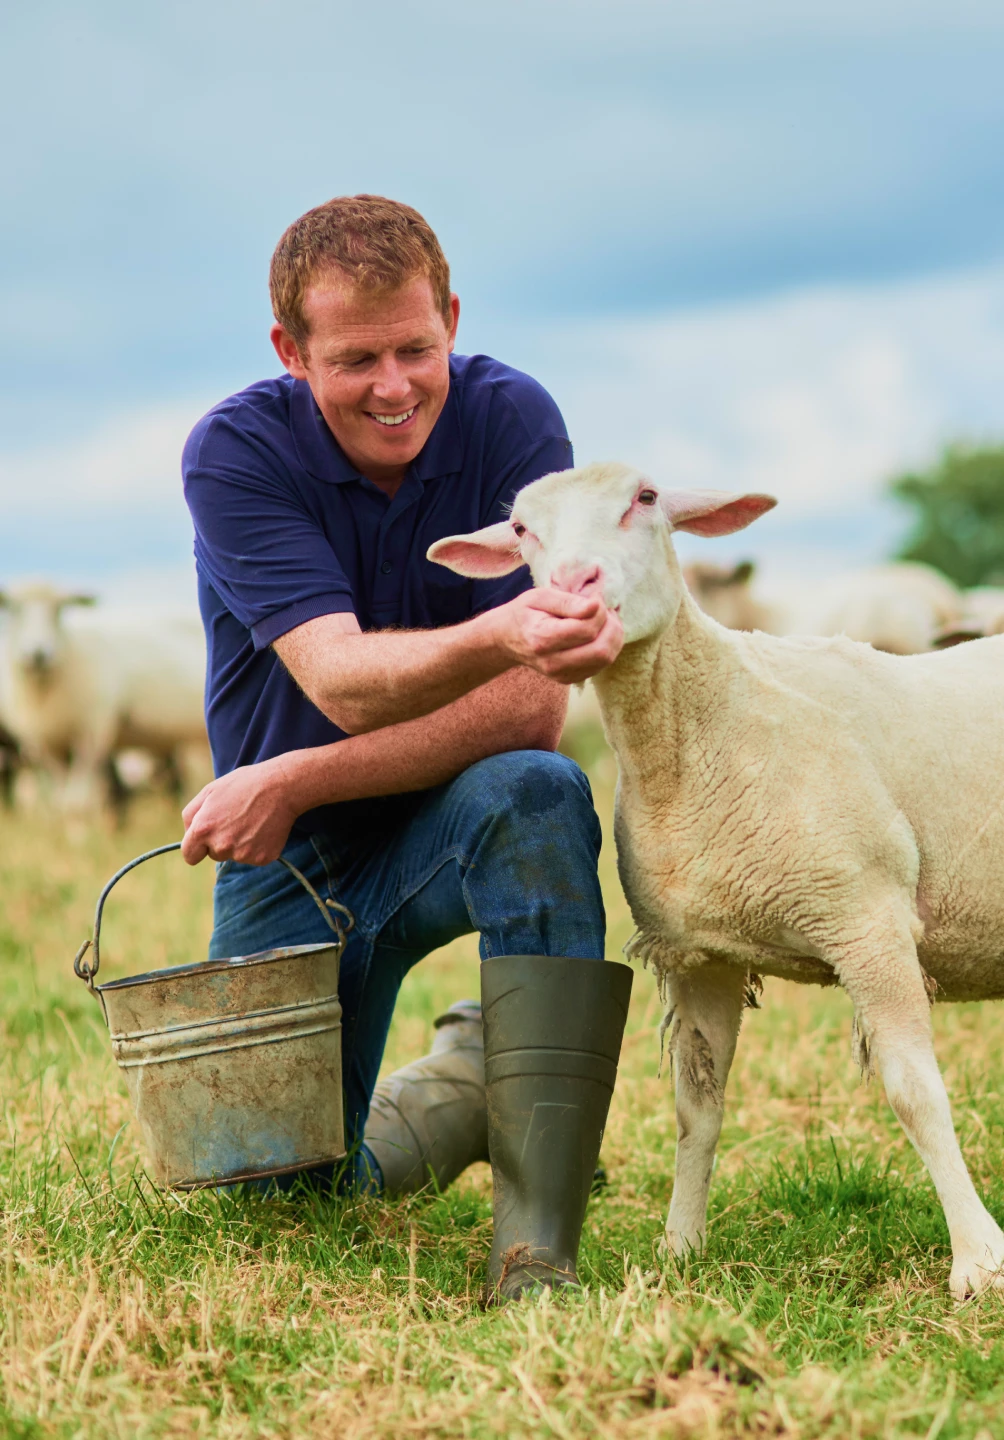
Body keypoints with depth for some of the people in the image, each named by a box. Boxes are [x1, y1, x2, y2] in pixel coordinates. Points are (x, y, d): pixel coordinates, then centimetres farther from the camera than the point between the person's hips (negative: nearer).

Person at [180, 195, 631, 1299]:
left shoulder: (510, 420, -17)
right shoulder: (236, 453, -17)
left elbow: (529, 711, -22)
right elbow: (340, 681, -31)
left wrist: (296, 781, -26)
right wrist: (494, 637, -52)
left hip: (456, 821, -1)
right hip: (292, 862, 1)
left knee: (539, 794, -36)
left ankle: (539, 1246, -32)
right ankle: (464, 1074, 30)